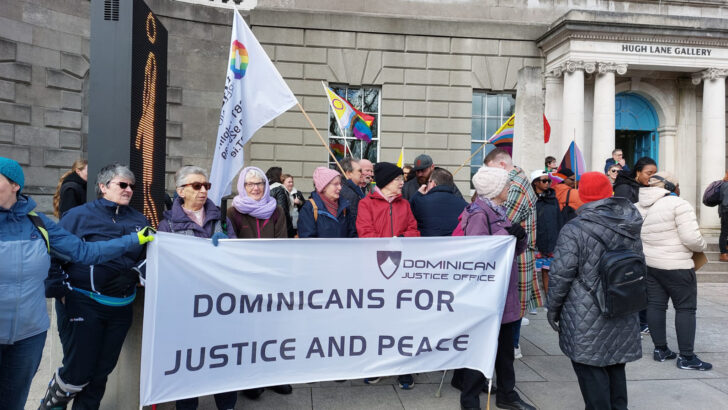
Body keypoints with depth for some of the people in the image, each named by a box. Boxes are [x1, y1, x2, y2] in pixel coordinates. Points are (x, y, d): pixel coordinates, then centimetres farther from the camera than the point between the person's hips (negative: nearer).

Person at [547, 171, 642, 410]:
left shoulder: (574, 229, -15)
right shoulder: (631, 229, 6)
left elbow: (561, 275, -15)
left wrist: (553, 308, -2)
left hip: (587, 318, -7)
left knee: (591, 370, 4)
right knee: (615, 367, 19)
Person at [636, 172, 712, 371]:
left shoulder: (639, 208, 7)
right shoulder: (679, 204, -14)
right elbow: (691, 238, -19)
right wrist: (701, 246, 1)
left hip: (648, 264, 7)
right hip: (676, 266, -7)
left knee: (655, 305, 12)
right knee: (686, 308, 4)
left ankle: (660, 350, 22)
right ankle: (686, 357, 9)